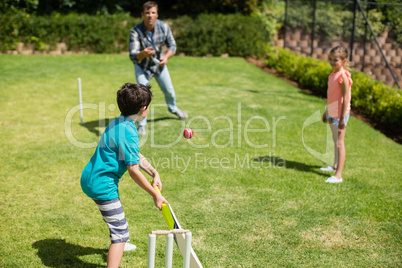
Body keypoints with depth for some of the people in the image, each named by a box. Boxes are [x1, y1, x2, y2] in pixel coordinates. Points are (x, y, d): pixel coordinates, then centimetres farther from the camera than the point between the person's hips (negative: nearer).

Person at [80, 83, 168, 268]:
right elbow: (133, 170, -23)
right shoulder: (129, 133, -24)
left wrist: (154, 173, 0)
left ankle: (118, 244, 61)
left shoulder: (118, 123, 6)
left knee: (115, 214, 35)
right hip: (102, 185, -11)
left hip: (90, 178, 11)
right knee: (121, 232, -8)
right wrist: (155, 195, -14)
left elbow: (135, 156, 12)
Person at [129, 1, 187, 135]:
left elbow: (172, 45, -10)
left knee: (169, 91, 17)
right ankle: (141, 125, 3)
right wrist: (143, 54, -59)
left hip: (159, 63, 4)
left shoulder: (164, 27, -21)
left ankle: (173, 108, 51)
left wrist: (166, 56, -32)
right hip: (142, 66, -3)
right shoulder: (135, 31, -31)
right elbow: (133, 56, -37)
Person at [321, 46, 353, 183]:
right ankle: (335, 166, 36)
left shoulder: (343, 76, -18)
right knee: (335, 141, 21)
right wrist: (326, 111, 24)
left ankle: (338, 175, -8)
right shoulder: (333, 74, 10)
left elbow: (345, 98, -20)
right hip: (332, 112, 9)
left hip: (340, 113, -9)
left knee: (339, 142, -9)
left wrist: (342, 118, -22)